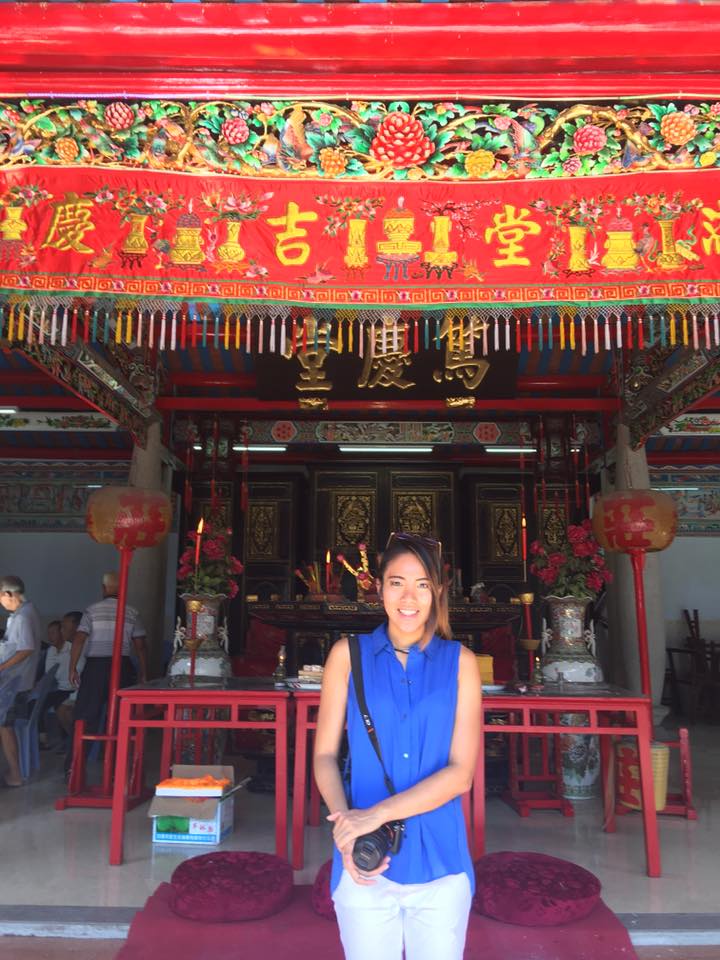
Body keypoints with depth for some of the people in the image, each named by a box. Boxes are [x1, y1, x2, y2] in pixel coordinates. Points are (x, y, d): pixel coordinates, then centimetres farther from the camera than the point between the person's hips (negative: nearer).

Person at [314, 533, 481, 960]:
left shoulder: (460, 662, -2)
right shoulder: (348, 654, -1)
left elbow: (461, 773, -8)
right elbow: (325, 755, -1)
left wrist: (378, 814, -18)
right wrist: (345, 824, -18)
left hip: (441, 863, 0)